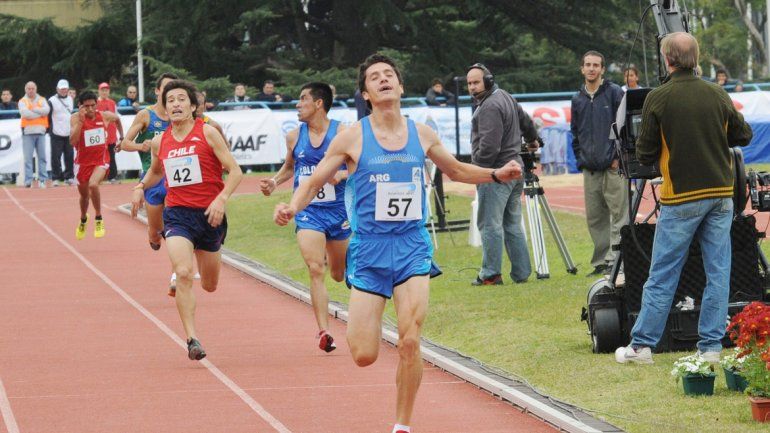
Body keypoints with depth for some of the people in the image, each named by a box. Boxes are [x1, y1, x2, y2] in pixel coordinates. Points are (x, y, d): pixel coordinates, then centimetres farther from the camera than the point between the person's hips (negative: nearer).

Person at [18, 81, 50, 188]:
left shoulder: (42, 100, 14)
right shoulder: (22, 101, 7)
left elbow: (47, 110, -6)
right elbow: (25, 113, -11)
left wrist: (34, 109, -8)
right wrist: (41, 113, -6)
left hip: (40, 132, 2)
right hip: (28, 132, -2)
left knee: (42, 157, 2)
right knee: (28, 157, -7)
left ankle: (42, 179, 7)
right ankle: (28, 181, -8)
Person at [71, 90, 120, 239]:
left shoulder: (105, 116, -9)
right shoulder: (76, 118, -16)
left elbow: (117, 119, 17)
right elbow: (73, 141, -29)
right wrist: (80, 120, -34)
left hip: (101, 160, -1)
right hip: (83, 161, 1)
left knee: (93, 184, -30)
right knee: (84, 194, 19)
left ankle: (98, 220, -12)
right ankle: (83, 220, 50)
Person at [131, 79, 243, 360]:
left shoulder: (207, 133, -5)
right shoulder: (160, 142, 6)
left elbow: (235, 171, -6)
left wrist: (221, 199, -20)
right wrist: (141, 187, 10)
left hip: (209, 213, -1)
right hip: (177, 213, 1)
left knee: (210, 285, 14)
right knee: (184, 274, -23)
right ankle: (192, 340, -21)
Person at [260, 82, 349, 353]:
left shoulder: (342, 133, -7)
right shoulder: (295, 137, 3)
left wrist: (343, 174, -22)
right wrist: (274, 182, 3)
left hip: (338, 210, -1)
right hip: (307, 211, 1)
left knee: (339, 275, 16)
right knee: (315, 271, -17)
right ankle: (324, 332, -19)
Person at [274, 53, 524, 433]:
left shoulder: (422, 134, 5)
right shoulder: (351, 138, -5)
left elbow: (455, 170, 23)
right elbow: (314, 182, 0)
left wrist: (496, 174, 8)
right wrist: (291, 207, -20)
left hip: (413, 247, 2)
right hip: (369, 248, -2)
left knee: (410, 342, -13)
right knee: (363, 356, -4)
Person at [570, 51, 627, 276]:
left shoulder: (614, 93, -2)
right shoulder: (578, 100, 14)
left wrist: (619, 157, -8)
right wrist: (580, 160, 12)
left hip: (612, 167, -6)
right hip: (590, 170, 6)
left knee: (618, 216, -7)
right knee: (594, 219, 7)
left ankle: (615, 260, -7)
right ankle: (600, 262, 13)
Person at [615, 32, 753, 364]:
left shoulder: (658, 99, -8)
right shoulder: (718, 95, 2)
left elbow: (645, 155, -5)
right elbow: (744, 135, 13)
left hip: (681, 197, -3)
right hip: (721, 194, 3)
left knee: (662, 275, 3)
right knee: (718, 272, 6)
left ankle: (642, 345, 7)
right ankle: (711, 346, 5)